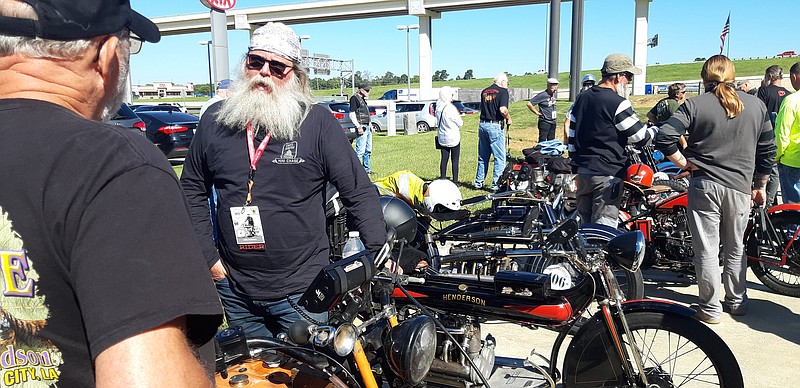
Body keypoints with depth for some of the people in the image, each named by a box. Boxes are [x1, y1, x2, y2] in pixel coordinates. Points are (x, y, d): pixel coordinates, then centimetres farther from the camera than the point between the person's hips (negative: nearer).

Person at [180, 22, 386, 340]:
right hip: (234, 287, 4)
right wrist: (208, 257, 5)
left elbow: (360, 192, -7)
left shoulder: (317, 121, -9)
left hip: (302, 290, -3)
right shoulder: (214, 120, 1)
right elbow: (192, 190, 11)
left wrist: (380, 254, -12)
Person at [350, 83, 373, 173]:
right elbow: (352, 114, -15)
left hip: (367, 127, 10)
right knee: (360, 150, -11)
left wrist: (370, 125, 19)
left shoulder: (363, 99, 20)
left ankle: (366, 169, 22)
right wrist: (358, 126, -20)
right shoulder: (354, 98, -8)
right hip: (361, 127, -10)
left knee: (368, 150, 14)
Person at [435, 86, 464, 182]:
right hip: (453, 138, -6)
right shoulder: (450, 108, -19)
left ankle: (442, 180, 14)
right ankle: (455, 181, 5)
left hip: (442, 137, 6)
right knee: (455, 160, 2)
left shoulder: (438, 107, 2)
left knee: (444, 159, 11)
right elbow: (460, 123, -10)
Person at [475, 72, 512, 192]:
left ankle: (479, 182, 21)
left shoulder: (484, 91, 12)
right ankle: (496, 184, 1)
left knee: (482, 157, 16)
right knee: (500, 157, 1)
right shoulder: (503, 91, -8)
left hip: (482, 125, 7)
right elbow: (503, 110, -19)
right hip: (495, 126, -7)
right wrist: (508, 118, -3)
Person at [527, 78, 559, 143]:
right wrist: (536, 112, -12)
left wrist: (555, 112, 15)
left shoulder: (554, 94, 8)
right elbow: (529, 104, -18)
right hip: (544, 122, -8)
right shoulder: (542, 95, -16)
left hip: (553, 122, 8)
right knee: (542, 141, -7)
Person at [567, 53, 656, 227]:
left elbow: (572, 133, 15)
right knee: (604, 230, -4)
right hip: (607, 174, -8)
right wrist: (656, 130, 11)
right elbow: (640, 137, -8)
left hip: (582, 171, 8)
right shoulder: (618, 103, -13)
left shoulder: (581, 98, 11)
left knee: (586, 224, 15)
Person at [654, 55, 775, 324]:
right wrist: (760, 186, 19)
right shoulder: (756, 105, 6)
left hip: (704, 185, -3)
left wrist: (685, 163, -5)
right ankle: (737, 302, 31)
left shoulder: (694, 105, -6)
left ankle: (711, 309, 11)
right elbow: (767, 150, 10)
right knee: (735, 247, 19)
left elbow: (664, 138, -18)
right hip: (740, 186, 4)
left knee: (707, 249, 4)